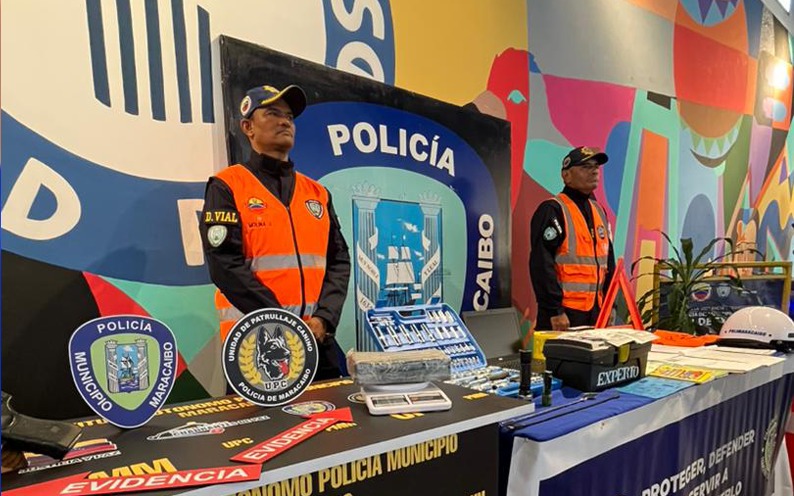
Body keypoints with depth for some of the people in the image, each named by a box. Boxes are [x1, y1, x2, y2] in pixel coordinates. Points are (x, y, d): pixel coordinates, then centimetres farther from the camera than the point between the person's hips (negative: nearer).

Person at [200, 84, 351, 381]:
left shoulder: (317, 192, 12)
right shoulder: (227, 187, -2)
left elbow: (338, 260, 8)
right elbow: (225, 265, -12)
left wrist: (324, 318, -8)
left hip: (318, 341, 5)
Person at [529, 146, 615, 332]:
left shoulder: (599, 211, 15)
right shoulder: (552, 210, -11)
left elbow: (608, 261, 20)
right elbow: (541, 264, -18)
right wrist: (555, 310, -20)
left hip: (595, 311, 8)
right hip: (563, 313, -8)